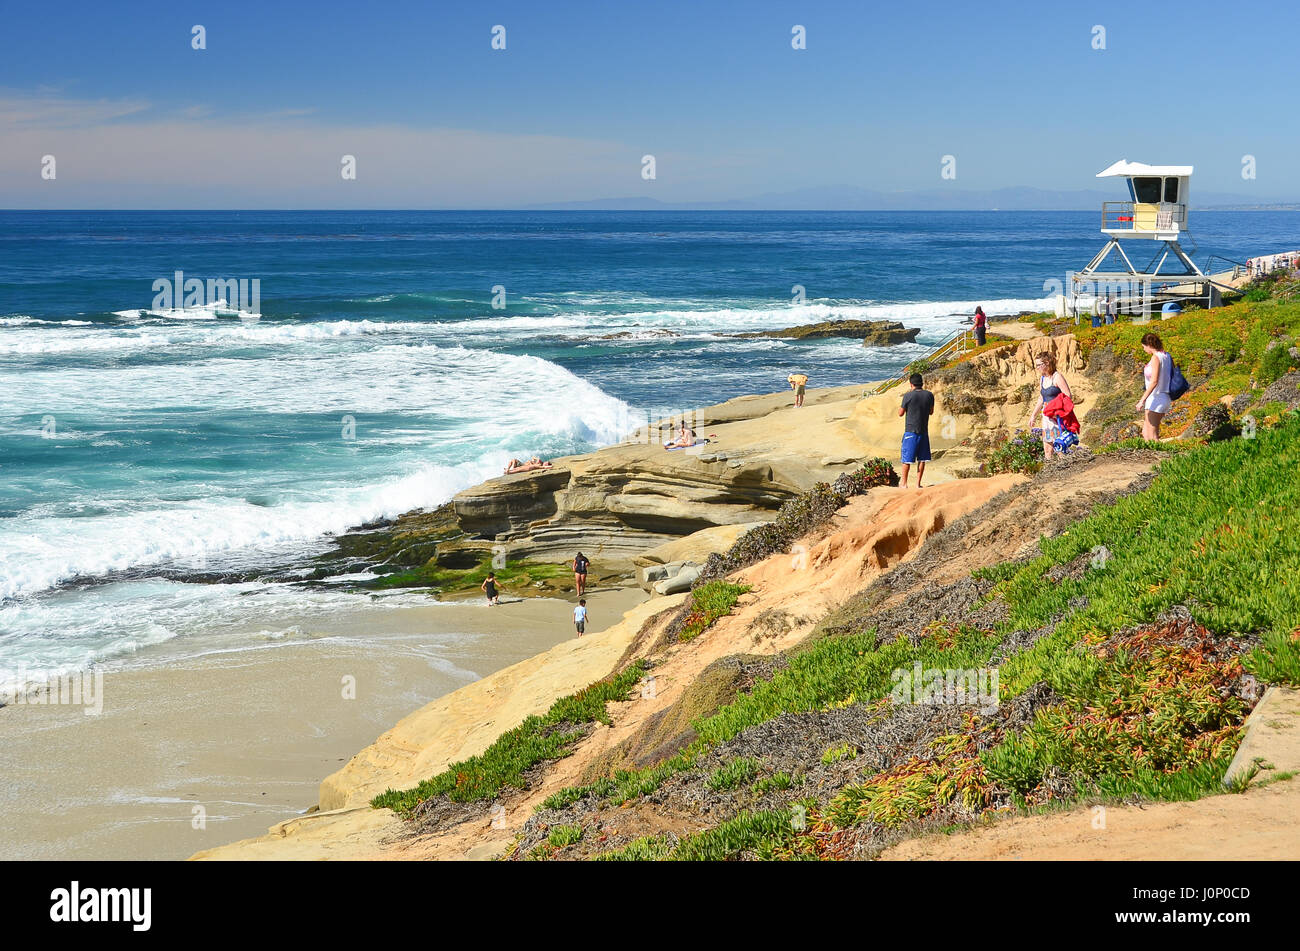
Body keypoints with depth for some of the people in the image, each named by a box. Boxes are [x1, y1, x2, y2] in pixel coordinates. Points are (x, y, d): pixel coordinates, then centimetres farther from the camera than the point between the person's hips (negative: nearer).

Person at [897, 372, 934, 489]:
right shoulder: (929, 395, 0)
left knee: (907, 459, 4)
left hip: (910, 431, -3)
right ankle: (918, 483, 8)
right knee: (922, 459, 8)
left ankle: (904, 483, 9)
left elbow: (900, 413, -2)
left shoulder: (908, 396, -11)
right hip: (924, 431, 3)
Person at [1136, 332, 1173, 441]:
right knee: (1145, 432, 16)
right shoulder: (1167, 356, 10)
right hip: (1166, 398, 9)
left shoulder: (1156, 358, -15)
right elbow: (1174, 377, 16)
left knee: (1151, 436, -4)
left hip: (1155, 398, -9)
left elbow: (1154, 381, -23)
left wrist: (1142, 400, -24)